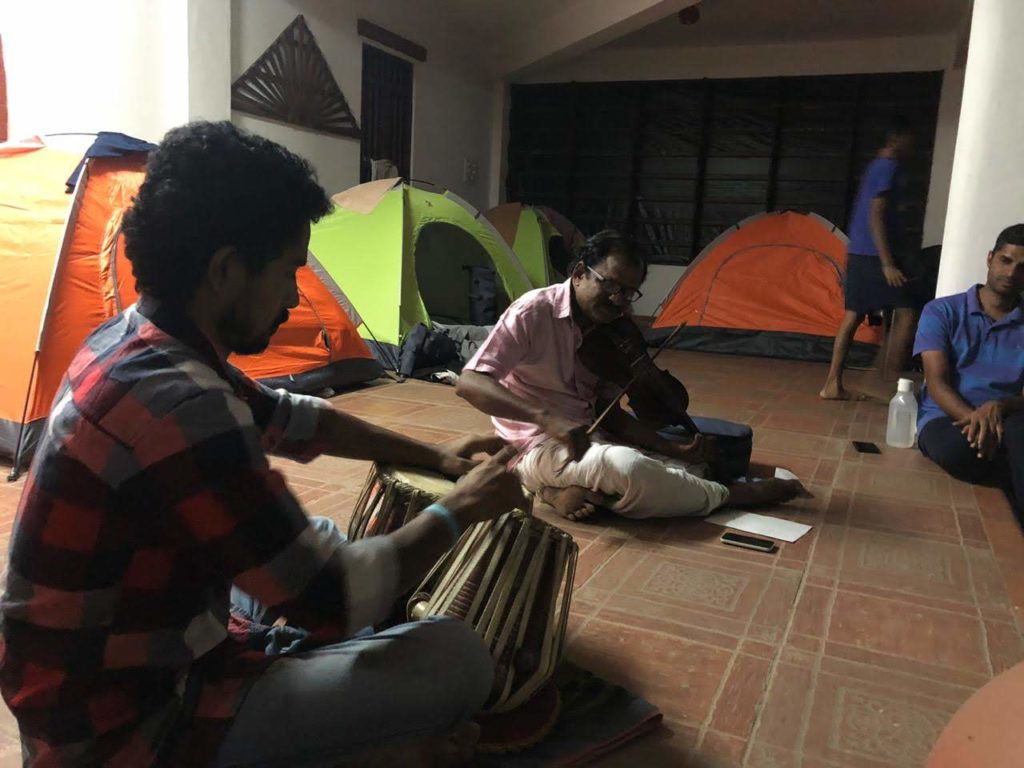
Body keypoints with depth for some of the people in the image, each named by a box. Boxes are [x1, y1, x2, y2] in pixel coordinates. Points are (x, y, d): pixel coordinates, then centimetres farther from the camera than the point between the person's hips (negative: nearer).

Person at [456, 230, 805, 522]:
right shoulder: (534, 312, -16)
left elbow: (611, 415, 10)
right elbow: (469, 383, -25)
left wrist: (672, 448, -4)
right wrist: (546, 418, -37)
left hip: (590, 439, 8)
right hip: (541, 448, -8)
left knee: (691, 468, -1)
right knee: (627, 467, -34)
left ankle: (577, 490, -17)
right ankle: (733, 494, -8)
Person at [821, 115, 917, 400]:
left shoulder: (875, 166, 20)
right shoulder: (888, 167, -10)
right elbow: (876, 216, -18)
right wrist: (888, 263, -22)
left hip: (858, 253, 10)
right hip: (873, 255, -10)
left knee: (852, 316, 7)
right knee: (905, 313, -6)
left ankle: (833, 385, 6)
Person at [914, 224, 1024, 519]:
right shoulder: (942, 312, 3)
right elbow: (936, 382, -6)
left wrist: (999, 407, -26)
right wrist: (974, 418, -26)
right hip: (946, 417, -1)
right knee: (958, 451, -40)